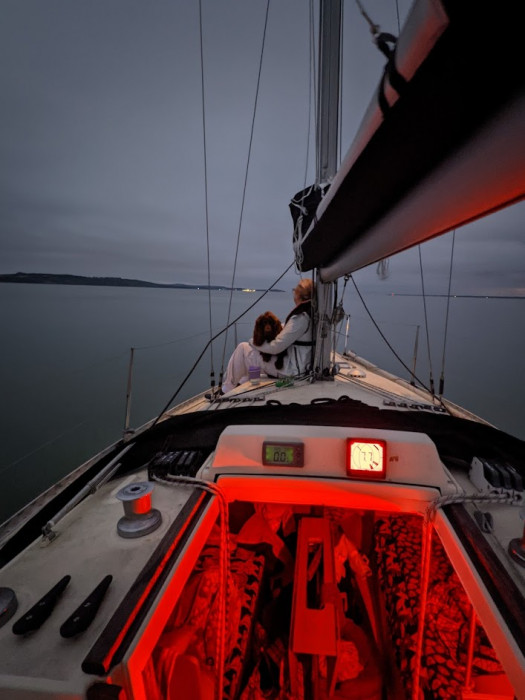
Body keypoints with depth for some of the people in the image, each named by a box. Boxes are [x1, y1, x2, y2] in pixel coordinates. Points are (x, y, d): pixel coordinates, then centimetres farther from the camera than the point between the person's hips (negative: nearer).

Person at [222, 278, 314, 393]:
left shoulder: (301, 318, -25)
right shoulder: (311, 313, 3)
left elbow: (276, 347, -25)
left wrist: (254, 342, -8)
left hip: (292, 368, -9)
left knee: (243, 348, -2)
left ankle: (226, 390, 12)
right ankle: (243, 382, 29)